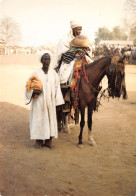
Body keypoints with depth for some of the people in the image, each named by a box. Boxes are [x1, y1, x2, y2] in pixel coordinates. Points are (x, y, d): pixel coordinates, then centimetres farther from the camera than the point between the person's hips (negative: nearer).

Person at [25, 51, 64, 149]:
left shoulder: (53, 73, 3)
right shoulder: (36, 73, -4)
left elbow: (56, 87, 8)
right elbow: (28, 86, 4)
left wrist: (57, 102, 2)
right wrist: (34, 91, -16)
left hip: (50, 102, 3)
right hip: (39, 101, -2)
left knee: (50, 118, 7)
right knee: (39, 118, 2)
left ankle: (48, 140, 18)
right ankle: (39, 140, 14)